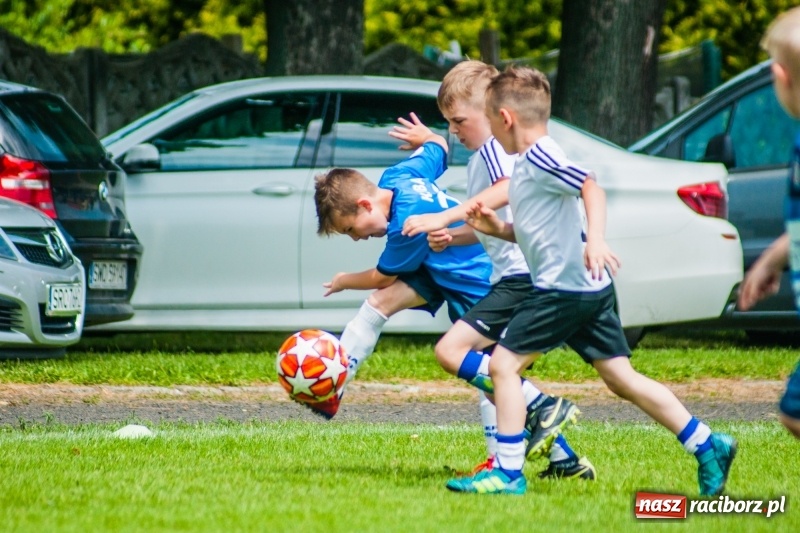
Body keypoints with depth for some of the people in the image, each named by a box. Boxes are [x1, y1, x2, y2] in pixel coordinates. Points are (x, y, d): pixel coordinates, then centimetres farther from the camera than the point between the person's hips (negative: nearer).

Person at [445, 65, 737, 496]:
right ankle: (708, 447, 10)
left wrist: (596, 240, -40)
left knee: (503, 363, -5)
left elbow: (591, 188, -27)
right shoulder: (526, 165, 18)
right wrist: (495, 228, 15)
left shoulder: (539, 159, -13)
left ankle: (509, 473, -5)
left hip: (563, 288, -10)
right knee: (620, 376, 11)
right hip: (589, 290, 10)